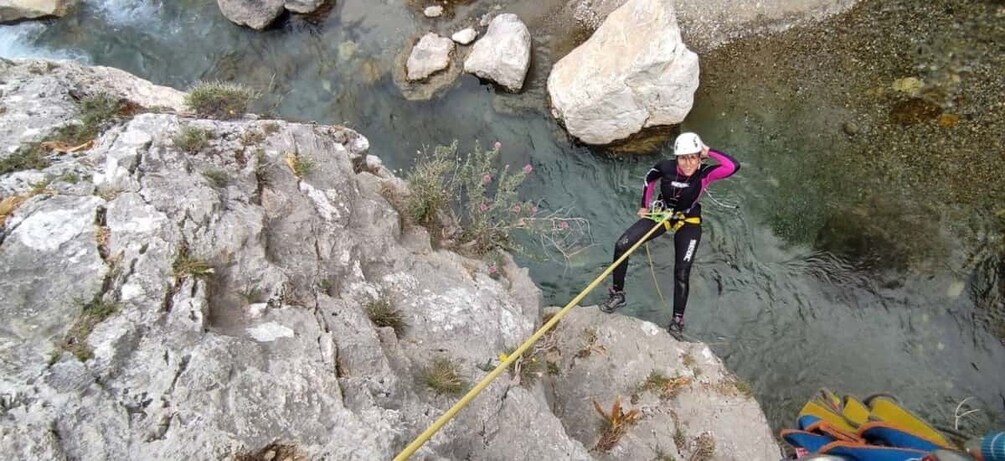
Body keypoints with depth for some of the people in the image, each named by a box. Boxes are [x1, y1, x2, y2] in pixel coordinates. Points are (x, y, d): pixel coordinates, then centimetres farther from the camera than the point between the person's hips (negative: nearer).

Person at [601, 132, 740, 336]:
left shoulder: (704, 173, -26)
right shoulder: (666, 167, -22)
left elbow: (733, 166, -44)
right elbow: (649, 179, 1)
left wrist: (709, 152, -35)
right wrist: (644, 206, 7)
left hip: (688, 222, -2)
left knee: (682, 273, -8)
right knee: (621, 246, -13)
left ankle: (677, 319, 13)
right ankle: (618, 294, 2)